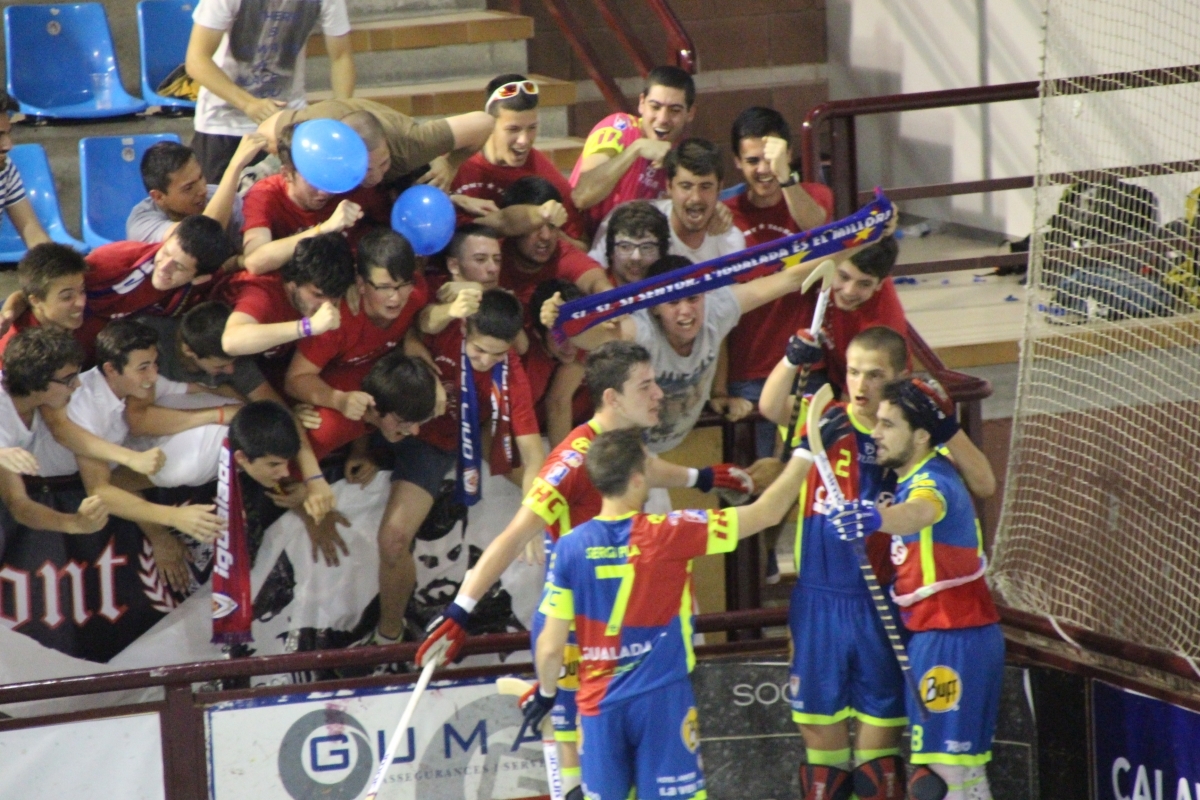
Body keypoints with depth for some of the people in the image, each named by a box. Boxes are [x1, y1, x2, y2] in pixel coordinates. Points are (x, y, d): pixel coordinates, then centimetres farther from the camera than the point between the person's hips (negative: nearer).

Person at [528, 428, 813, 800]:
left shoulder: (571, 547, -4)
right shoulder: (668, 534, -11)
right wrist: (805, 454, 8)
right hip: (661, 699, -2)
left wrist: (545, 692, 18)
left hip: (598, 704, 2)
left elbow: (550, 648, -2)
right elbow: (767, 512, -5)